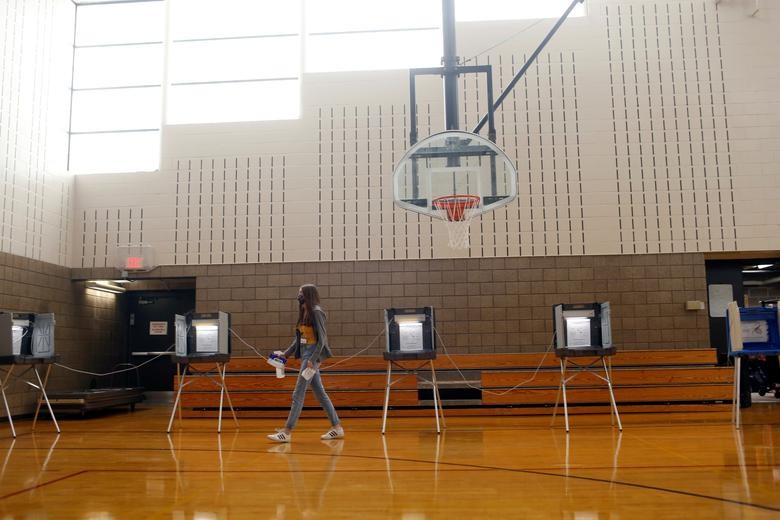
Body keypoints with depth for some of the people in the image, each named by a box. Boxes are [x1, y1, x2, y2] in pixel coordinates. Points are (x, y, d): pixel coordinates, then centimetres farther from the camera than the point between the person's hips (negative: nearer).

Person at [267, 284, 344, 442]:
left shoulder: (316, 312, -12)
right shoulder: (304, 313, 14)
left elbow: (322, 338, -17)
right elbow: (298, 339, 19)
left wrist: (313, 360, -22)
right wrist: (285, 354, 14)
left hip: (313, 356, -9)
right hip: (305, 355, 9)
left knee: (298, 394, -7)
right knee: (320, 394, 11)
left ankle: (287, 432, -2)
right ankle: (337, 427, 17)